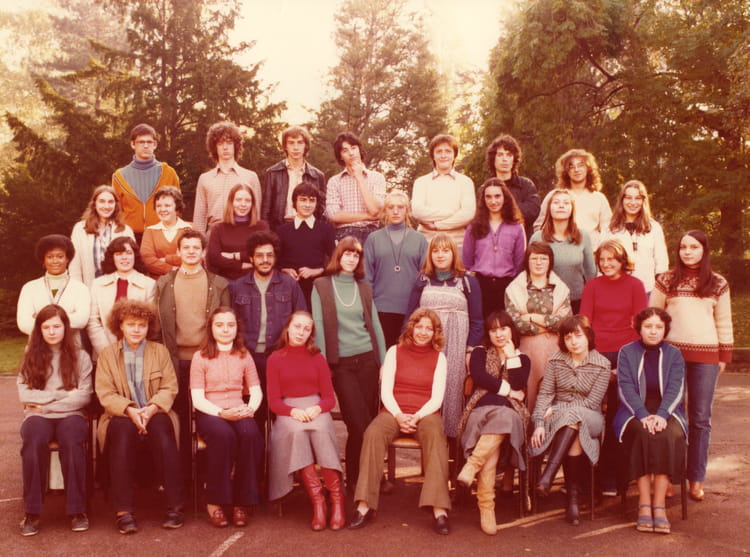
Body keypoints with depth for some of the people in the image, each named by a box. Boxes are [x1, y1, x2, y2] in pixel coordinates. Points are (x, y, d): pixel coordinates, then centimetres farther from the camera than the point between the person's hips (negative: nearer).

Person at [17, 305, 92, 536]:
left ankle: (77, 510, -27)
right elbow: (24, 394, 0)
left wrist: (46, 403, -5)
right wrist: (63, 394, -4)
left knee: (72, 439, -35)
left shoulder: (80, 357, 10)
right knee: (34, 439, -35)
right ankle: (32, 512, -27)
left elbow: (83, 396, 0)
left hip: (70, 415, -1)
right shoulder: (30, 356, 14)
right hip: (37, 416, 1)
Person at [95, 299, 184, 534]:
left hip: (155, 415, 1)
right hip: (122, 416, 0)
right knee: (123, 428, -35)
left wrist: (151, 409, -16)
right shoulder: (107, 354, 11)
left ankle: (175, 506, -30)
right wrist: (129, 410, -19)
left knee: (161, 427, -33)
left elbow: (169, 389, 3)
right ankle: (124, 511, -34)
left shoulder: (160, 351, 14)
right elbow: (105, 394, -1)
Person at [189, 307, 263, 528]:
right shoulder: (200, 357, 4)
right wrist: (221, 413, -17)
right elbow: (197, 398, -3)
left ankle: (241, 503, -23)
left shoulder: (244, 356, 14)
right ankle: (214, 502, -23)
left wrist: (249, 409, -11)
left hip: (238, 413, 2)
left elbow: (256, 391, 10)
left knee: (250, 434, -33)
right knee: (224, 435, -37)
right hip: (209, 413, -2)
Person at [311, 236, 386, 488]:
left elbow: (375, 325, 12)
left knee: (368, 421, 2)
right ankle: (357, 479, 7)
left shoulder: (364, 288, 12)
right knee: (359, 424, -8)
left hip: (367, 359, 3)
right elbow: (318, 325, 0)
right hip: (341, 363, -3)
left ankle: (359, 479, 15)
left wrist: (384, 362, 7)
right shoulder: (322, 286, 4)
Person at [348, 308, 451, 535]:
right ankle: (365, 505, -34)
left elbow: (436, 397, 3)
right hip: (394, 411, 1)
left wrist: (417, 416, -14)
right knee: (374, 433, -33)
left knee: (436, 436, -35)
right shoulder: (395, 352, 12)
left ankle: (439, 510, -40)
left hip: (426, 413, 0)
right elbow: (386, 391, 5)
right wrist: (399, 415, -12)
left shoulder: (439, 357, 12)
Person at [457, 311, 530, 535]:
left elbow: (518, 385, -2)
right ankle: (486, 507, -36)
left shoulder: (522, 359, 20)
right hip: (481, 410, -1)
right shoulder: (479, 354, 18)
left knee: (501, 419, -37)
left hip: (510, 414, 1)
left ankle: (471, 466, -42)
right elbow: (479, 377, -5)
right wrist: (508, 391, -4)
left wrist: (511, 355, 5)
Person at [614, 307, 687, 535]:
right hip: (635, 412, -1)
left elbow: (676, 389, -1)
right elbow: (625, 388, -3)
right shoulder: (626, 352, 7)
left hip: (667, 411, 1)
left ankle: (659, 504, -29)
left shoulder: (673, 354, 11)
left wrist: (661, 415, -19)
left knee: (670, 435, -32)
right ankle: (644, 504, -31)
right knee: (643, 433, -34)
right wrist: (643, 415, -20)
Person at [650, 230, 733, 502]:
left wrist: (724, 355, 7)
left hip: (705, 356, 1)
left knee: (700, 418, 5)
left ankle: (696, 479, 14)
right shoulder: (666, 280, 4)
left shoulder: (718, 284, 7)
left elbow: (724, 322, 11)